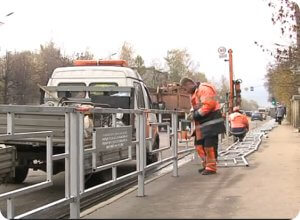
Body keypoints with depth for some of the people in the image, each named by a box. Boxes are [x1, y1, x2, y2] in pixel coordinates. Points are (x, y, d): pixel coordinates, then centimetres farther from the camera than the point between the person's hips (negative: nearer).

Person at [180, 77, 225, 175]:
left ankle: (211, 168, 2)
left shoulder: (203, 89, -14)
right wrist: (192, 112, 6)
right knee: (199, 144, 11)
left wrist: (196, 115, -20)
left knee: (209, 145, -7)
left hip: (210, 122, -10)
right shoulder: (194, 92, 18)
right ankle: (206, 165, 22)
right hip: (201, 124, 10)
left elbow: (209, 105, -23)